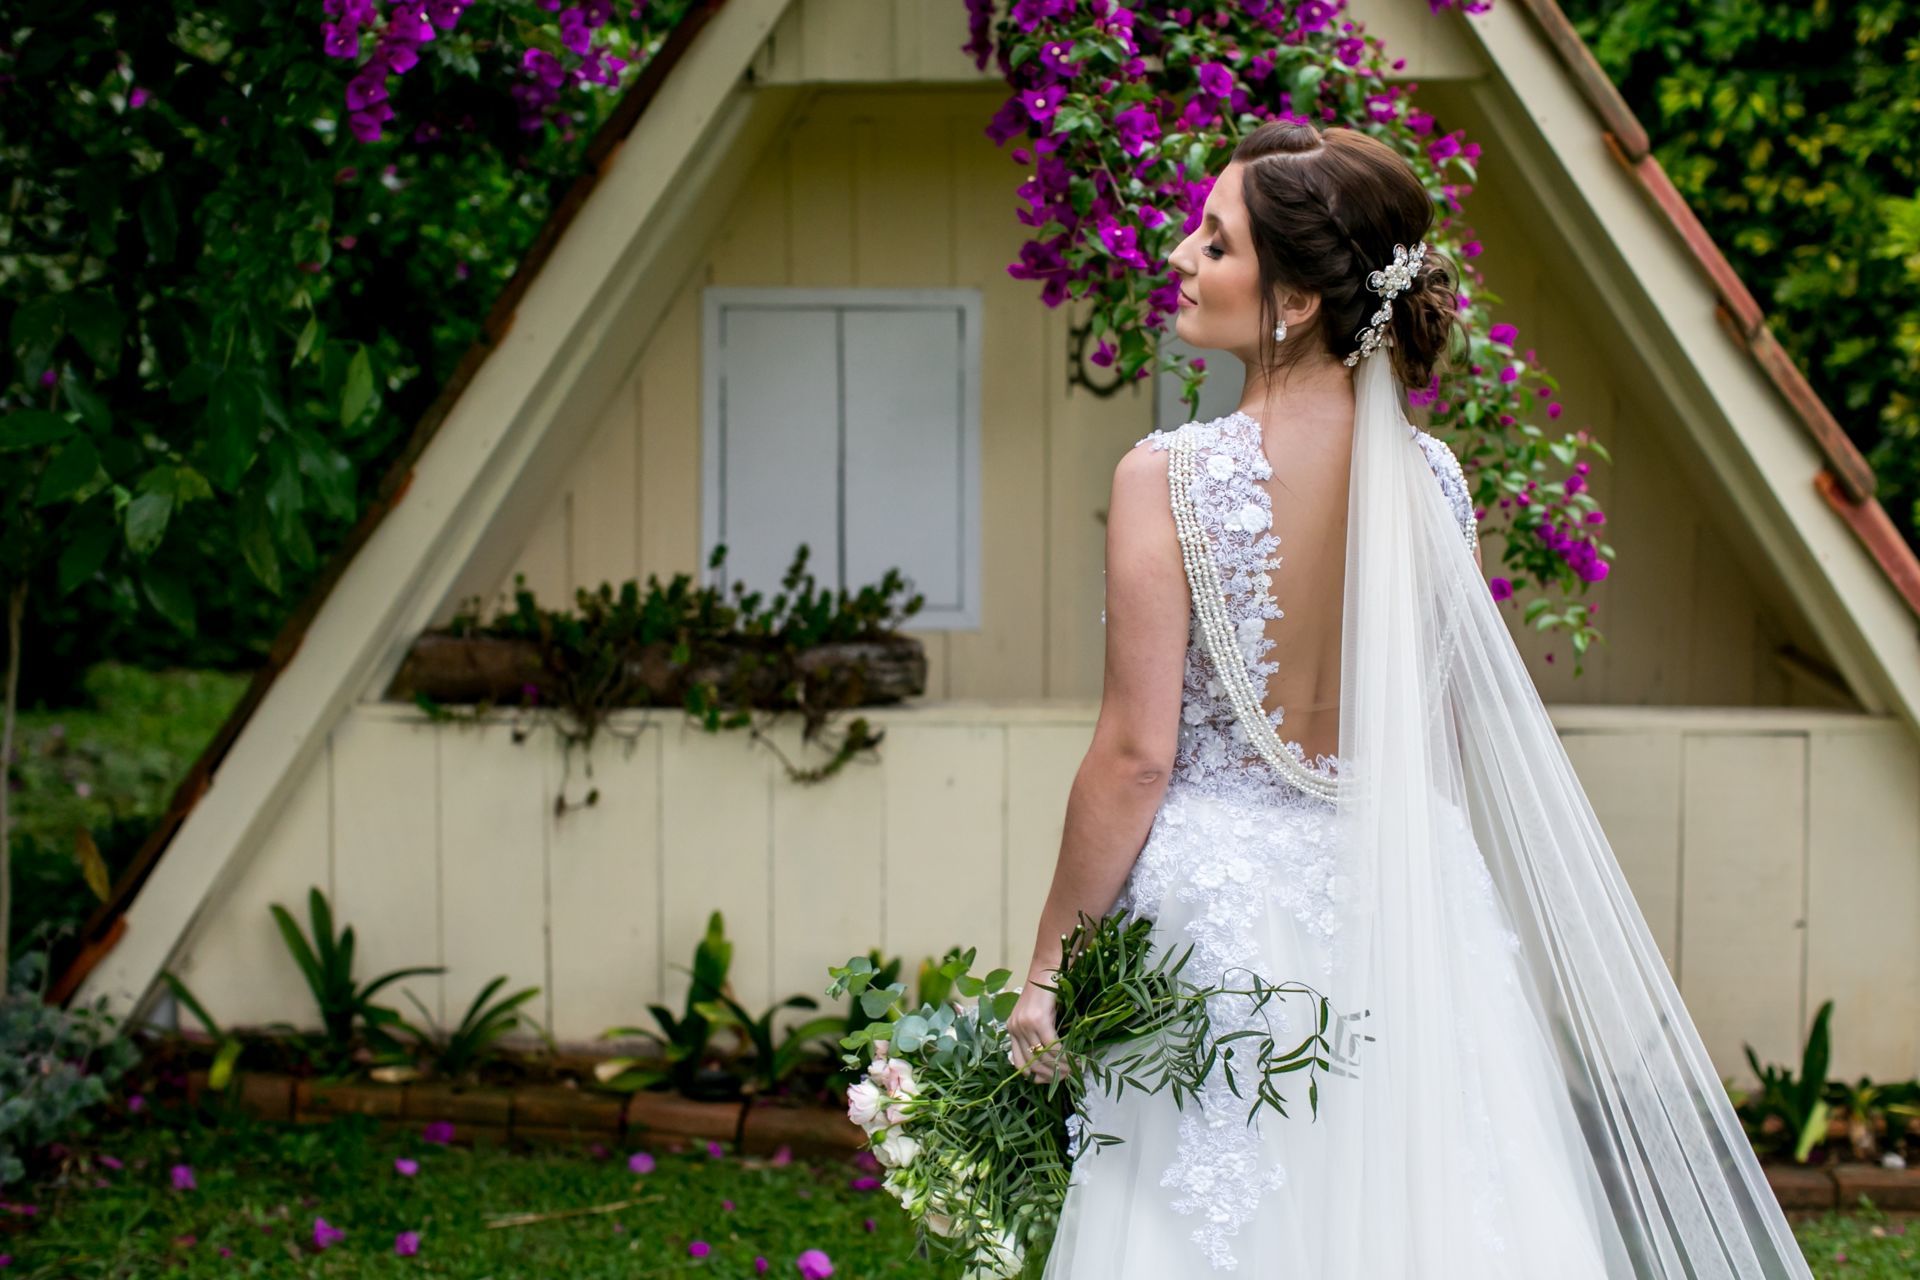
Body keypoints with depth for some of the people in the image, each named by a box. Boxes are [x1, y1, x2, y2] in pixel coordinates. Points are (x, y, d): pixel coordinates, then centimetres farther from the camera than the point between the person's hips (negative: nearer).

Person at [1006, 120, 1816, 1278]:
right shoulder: (1432, 479, 0)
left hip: (1217, 906, -4)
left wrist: (1052, 961, -4)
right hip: (1405, 901, 4)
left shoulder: (1172, 479, -14)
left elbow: (1136, 756, -13)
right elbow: (1455, 736, 9)